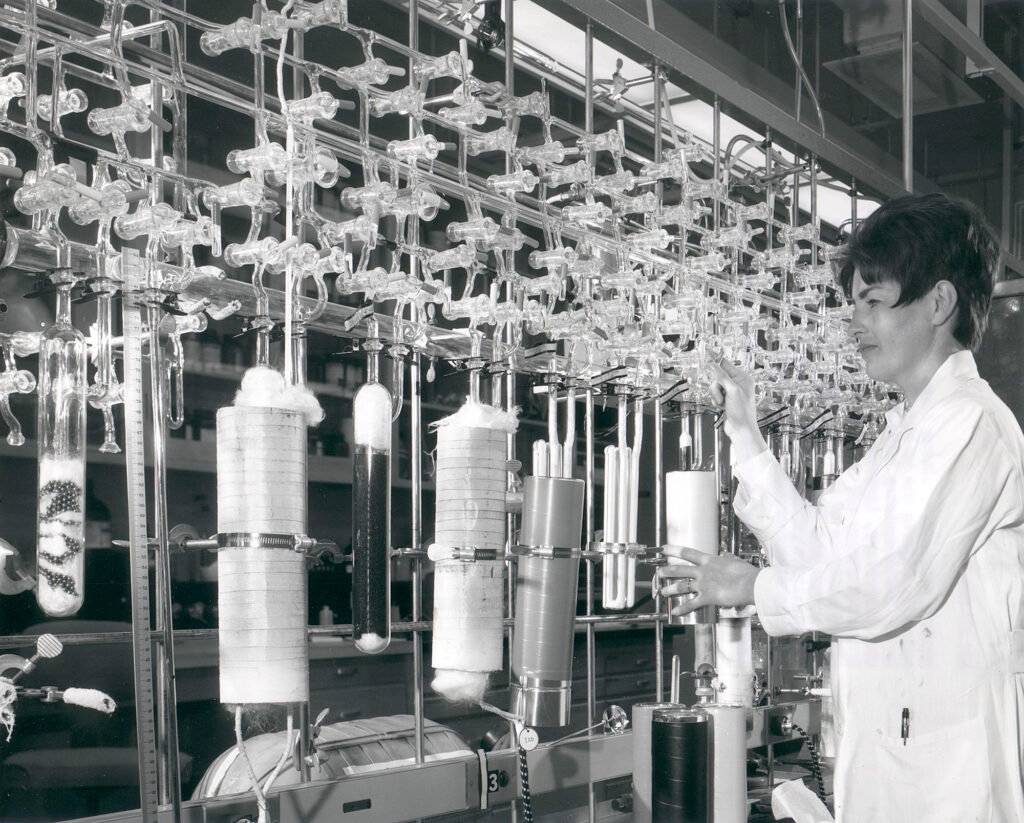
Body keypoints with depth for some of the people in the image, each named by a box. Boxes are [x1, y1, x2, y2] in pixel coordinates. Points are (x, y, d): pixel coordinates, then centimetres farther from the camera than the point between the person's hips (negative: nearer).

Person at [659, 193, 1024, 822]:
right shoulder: (905, 432, 19)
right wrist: (746, 435, 12)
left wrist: (757, 588, -8)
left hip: (946, 743, -9)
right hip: (882, 735, 9)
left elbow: (897, 586, -20)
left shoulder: (970, 421, -12)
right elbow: (820, 545, 13)